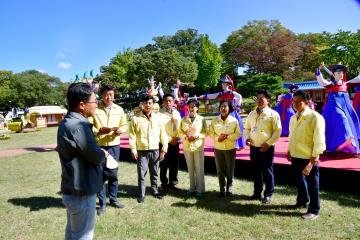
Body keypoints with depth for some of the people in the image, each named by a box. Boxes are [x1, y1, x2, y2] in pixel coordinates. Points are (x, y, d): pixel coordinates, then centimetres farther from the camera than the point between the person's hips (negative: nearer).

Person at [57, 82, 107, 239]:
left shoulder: (68, 122, 6)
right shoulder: (78, 126, -27)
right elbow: (96, 156, -21)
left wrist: (99, 152, -5)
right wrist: (103, 154, -1)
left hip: (72, 189, 10)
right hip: (81, 192, -10)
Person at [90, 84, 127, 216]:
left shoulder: (119, 109, 5)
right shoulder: (94, 109, -7)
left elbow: (124, 125, 11)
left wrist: (120, 130, -10)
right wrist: (99, 131, -24)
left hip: (114, 146, 3)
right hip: (99, 146, -3)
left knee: (113, 174, 12)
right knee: (100, 175, 6)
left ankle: (113, 199, 30)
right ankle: (102, 203, 20)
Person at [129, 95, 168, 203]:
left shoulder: (158, 117, 4)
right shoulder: (136, 118, -3)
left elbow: (163, 134, 5)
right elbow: (132, 135, -3)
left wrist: (164, 149, 2)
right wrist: (133, 150, -8)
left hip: (155, 150, 2)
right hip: (142, 151, -2)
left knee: (154, 173, 14)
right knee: (141, 174, 3)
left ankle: (155, 191, 30)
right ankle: (141, 195, 15)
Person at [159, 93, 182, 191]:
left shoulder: (176, 113, 6)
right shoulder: (160, 113, -10)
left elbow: (179, 127, 5)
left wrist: (176, 138, -8)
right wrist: (169, 139, -11)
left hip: (175, 142, 4)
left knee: (174, 163, 10)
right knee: (164, 164, 4)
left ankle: (173, 183, 23)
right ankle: (164, 184, 18)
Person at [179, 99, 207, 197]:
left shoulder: (202, 119, -1)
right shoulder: (184, 120, 5)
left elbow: (205, 133, 0)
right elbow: (180, 132, 5)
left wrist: (197, 136, -16)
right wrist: (186, 137, -12)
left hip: (198, 147, -2)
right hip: (187, 147, 2)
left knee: (199, 169, 3)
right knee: (190, 168, 11)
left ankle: (200, 189, 16)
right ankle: (192, 188, 24)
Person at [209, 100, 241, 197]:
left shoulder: (234, 120, -5)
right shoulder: (214, 121, 0)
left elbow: (238, 134, -3)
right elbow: (210, 132, 2)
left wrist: (228, 136, -19)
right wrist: (217, 138, -16)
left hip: (230, 149, -1)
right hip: (218, 149, 1)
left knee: (230, 170, 6)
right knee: (220, 170, 8)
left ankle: (229, 188, 23)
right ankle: (222, 189, 22)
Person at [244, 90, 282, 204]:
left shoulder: (273, 114, -7)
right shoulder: (252, 114, 9)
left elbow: (277, 131, -9)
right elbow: (247, 128, 17)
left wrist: (268, 143, -16)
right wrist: (247, 137, -2)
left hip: (267, 148, -5)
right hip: (254, 147, 5)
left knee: (267, 171, 4)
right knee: (256, 171, 14)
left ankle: (268, 195, 19)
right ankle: (257, 193, 28)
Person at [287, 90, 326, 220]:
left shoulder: (315, 117, -13)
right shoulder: (293, 118, 9)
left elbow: (319, 138, -16)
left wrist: (315, 156, -18)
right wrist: (289, 150, 16)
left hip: (309, 157, -7)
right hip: (295, 155, 7)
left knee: (312, 183, 5)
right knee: (299, 180, 21)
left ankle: (314, 210, 19)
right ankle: (302, 201, 42)